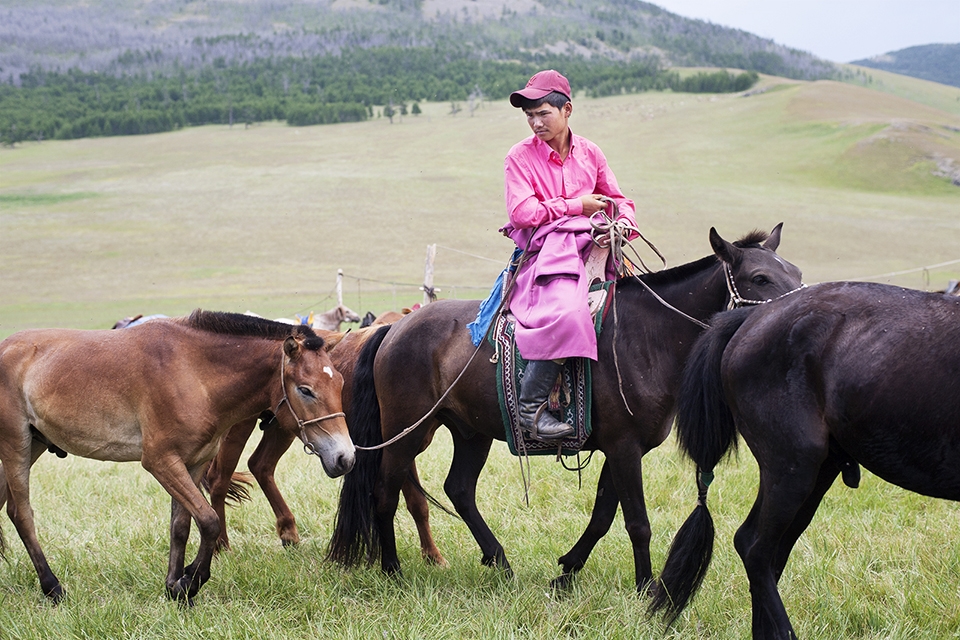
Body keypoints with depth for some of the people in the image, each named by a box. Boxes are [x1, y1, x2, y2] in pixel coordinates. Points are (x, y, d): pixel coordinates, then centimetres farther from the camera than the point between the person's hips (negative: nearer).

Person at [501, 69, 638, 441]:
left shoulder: (589, 153, 13)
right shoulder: (521, 156, 1)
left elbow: (619, 201, 18)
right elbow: (522, 212, -10)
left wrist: (623, 224, -5)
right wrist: (577, 205, -10)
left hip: (590, 246, 6)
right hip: (546, 252, -6)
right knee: (564, 312, -33)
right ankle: (531, 406, -27)